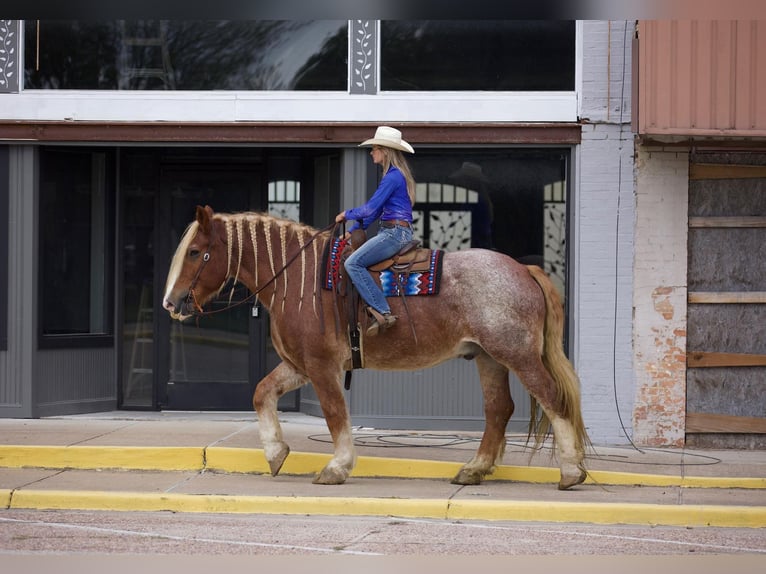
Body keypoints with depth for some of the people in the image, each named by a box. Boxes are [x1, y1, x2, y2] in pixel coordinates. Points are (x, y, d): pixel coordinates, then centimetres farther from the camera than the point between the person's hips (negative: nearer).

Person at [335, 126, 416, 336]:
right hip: (391, 232, 11)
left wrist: (347, 214, 1)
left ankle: (382, 312, -26)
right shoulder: (394, 175, 19)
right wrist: (352, 230, 16)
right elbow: (375, 210, 22)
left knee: (353, 263, -21)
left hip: (395, 233, -11)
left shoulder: (393, 177, -14)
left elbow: (371, 209, -16)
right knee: (355, 261, 10)